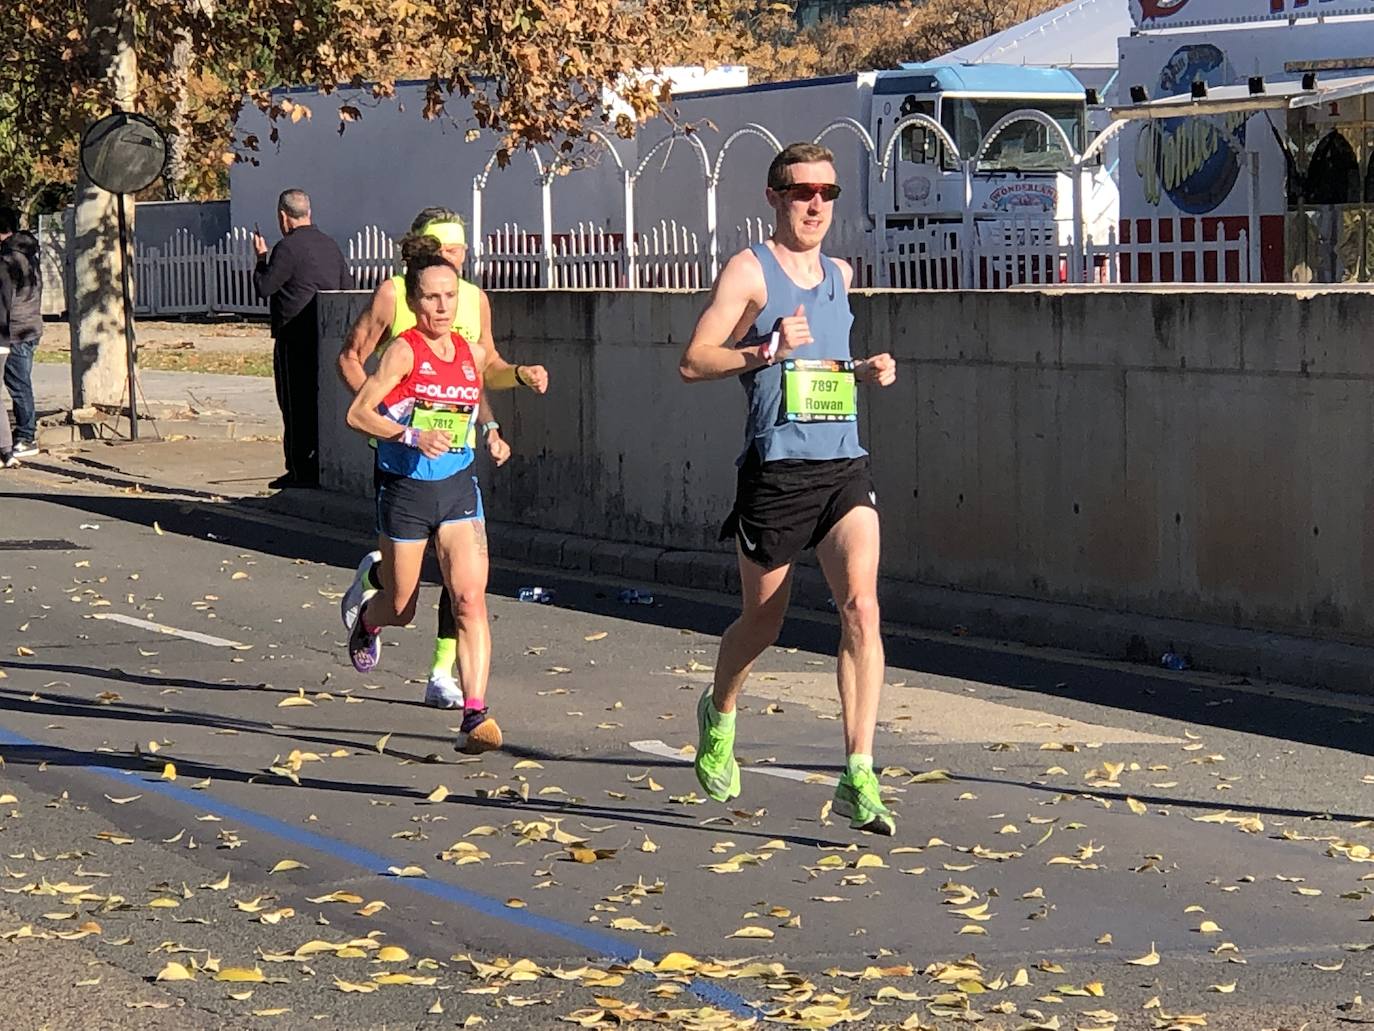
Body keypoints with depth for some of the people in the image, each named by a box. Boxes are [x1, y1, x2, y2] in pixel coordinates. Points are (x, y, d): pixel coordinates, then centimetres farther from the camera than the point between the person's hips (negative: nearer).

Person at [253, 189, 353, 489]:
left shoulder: (288, 248, -13)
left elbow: (264, 287, -9)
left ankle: (302, 469, -2)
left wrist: (261, 258, 8)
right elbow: (347, 287, 15)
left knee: (297, 405, -2)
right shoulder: (330, 245, 11)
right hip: (328, 337, 7)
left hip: (295, 339, -7)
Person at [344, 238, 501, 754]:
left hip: (458, 486, 3)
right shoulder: (404, 352, -11)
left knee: (471, 598, -14)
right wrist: (412, 435, -27)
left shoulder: (473, 354, 5)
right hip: (404, 486, -3)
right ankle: (365, 620, 50)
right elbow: (358, 413, -17)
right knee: (401, 608, 12)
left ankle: (475, 714, -18)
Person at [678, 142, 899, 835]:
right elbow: (693, 362, -8)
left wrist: (866, 371, 11)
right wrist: (767, 351, -22)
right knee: (762, 621, 10)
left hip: (844, 469, 4)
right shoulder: (749, 271, -3)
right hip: (776, 471, -4)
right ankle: (719, 714, 44)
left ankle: (858, 780, -18)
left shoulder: (840, 275, 16)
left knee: (862, 607, -15)